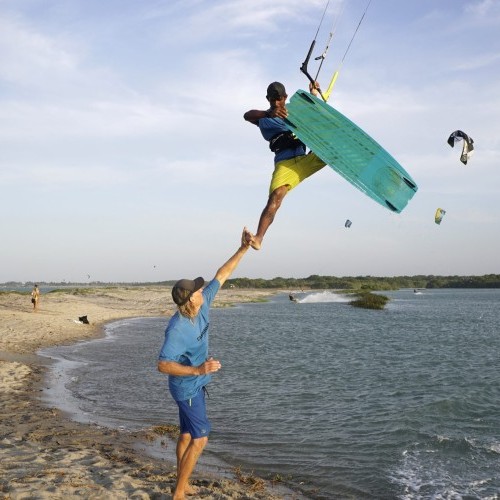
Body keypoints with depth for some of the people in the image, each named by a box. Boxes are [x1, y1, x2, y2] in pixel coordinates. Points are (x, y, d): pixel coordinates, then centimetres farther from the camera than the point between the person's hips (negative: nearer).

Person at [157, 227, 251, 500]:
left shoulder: (202, 305, -8)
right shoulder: (177, 329, -30)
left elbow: (221, 275, -2)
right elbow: (163, 365, -34)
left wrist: (243, 249, -6)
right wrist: (198, 370, -44)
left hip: (195, 384, 9)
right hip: (188, 387, -9)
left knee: (187, 435, 17)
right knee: (200, 439, -5)